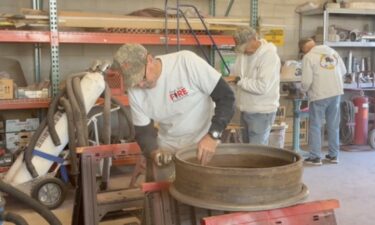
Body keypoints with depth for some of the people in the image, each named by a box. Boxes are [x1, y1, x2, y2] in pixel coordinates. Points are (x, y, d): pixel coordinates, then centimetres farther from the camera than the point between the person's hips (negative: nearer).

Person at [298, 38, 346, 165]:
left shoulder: (308, 57, -9)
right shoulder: (332, 51, 8)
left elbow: (307, 81, -13)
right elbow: (343, 71, 13)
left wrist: (303, 90, 6)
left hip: (319, 95, -5)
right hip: (336, 93, 5)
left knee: (315, 126, 5)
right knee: (333, 126, 14)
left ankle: (315, 157, 6)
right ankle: (333, 155, 21)